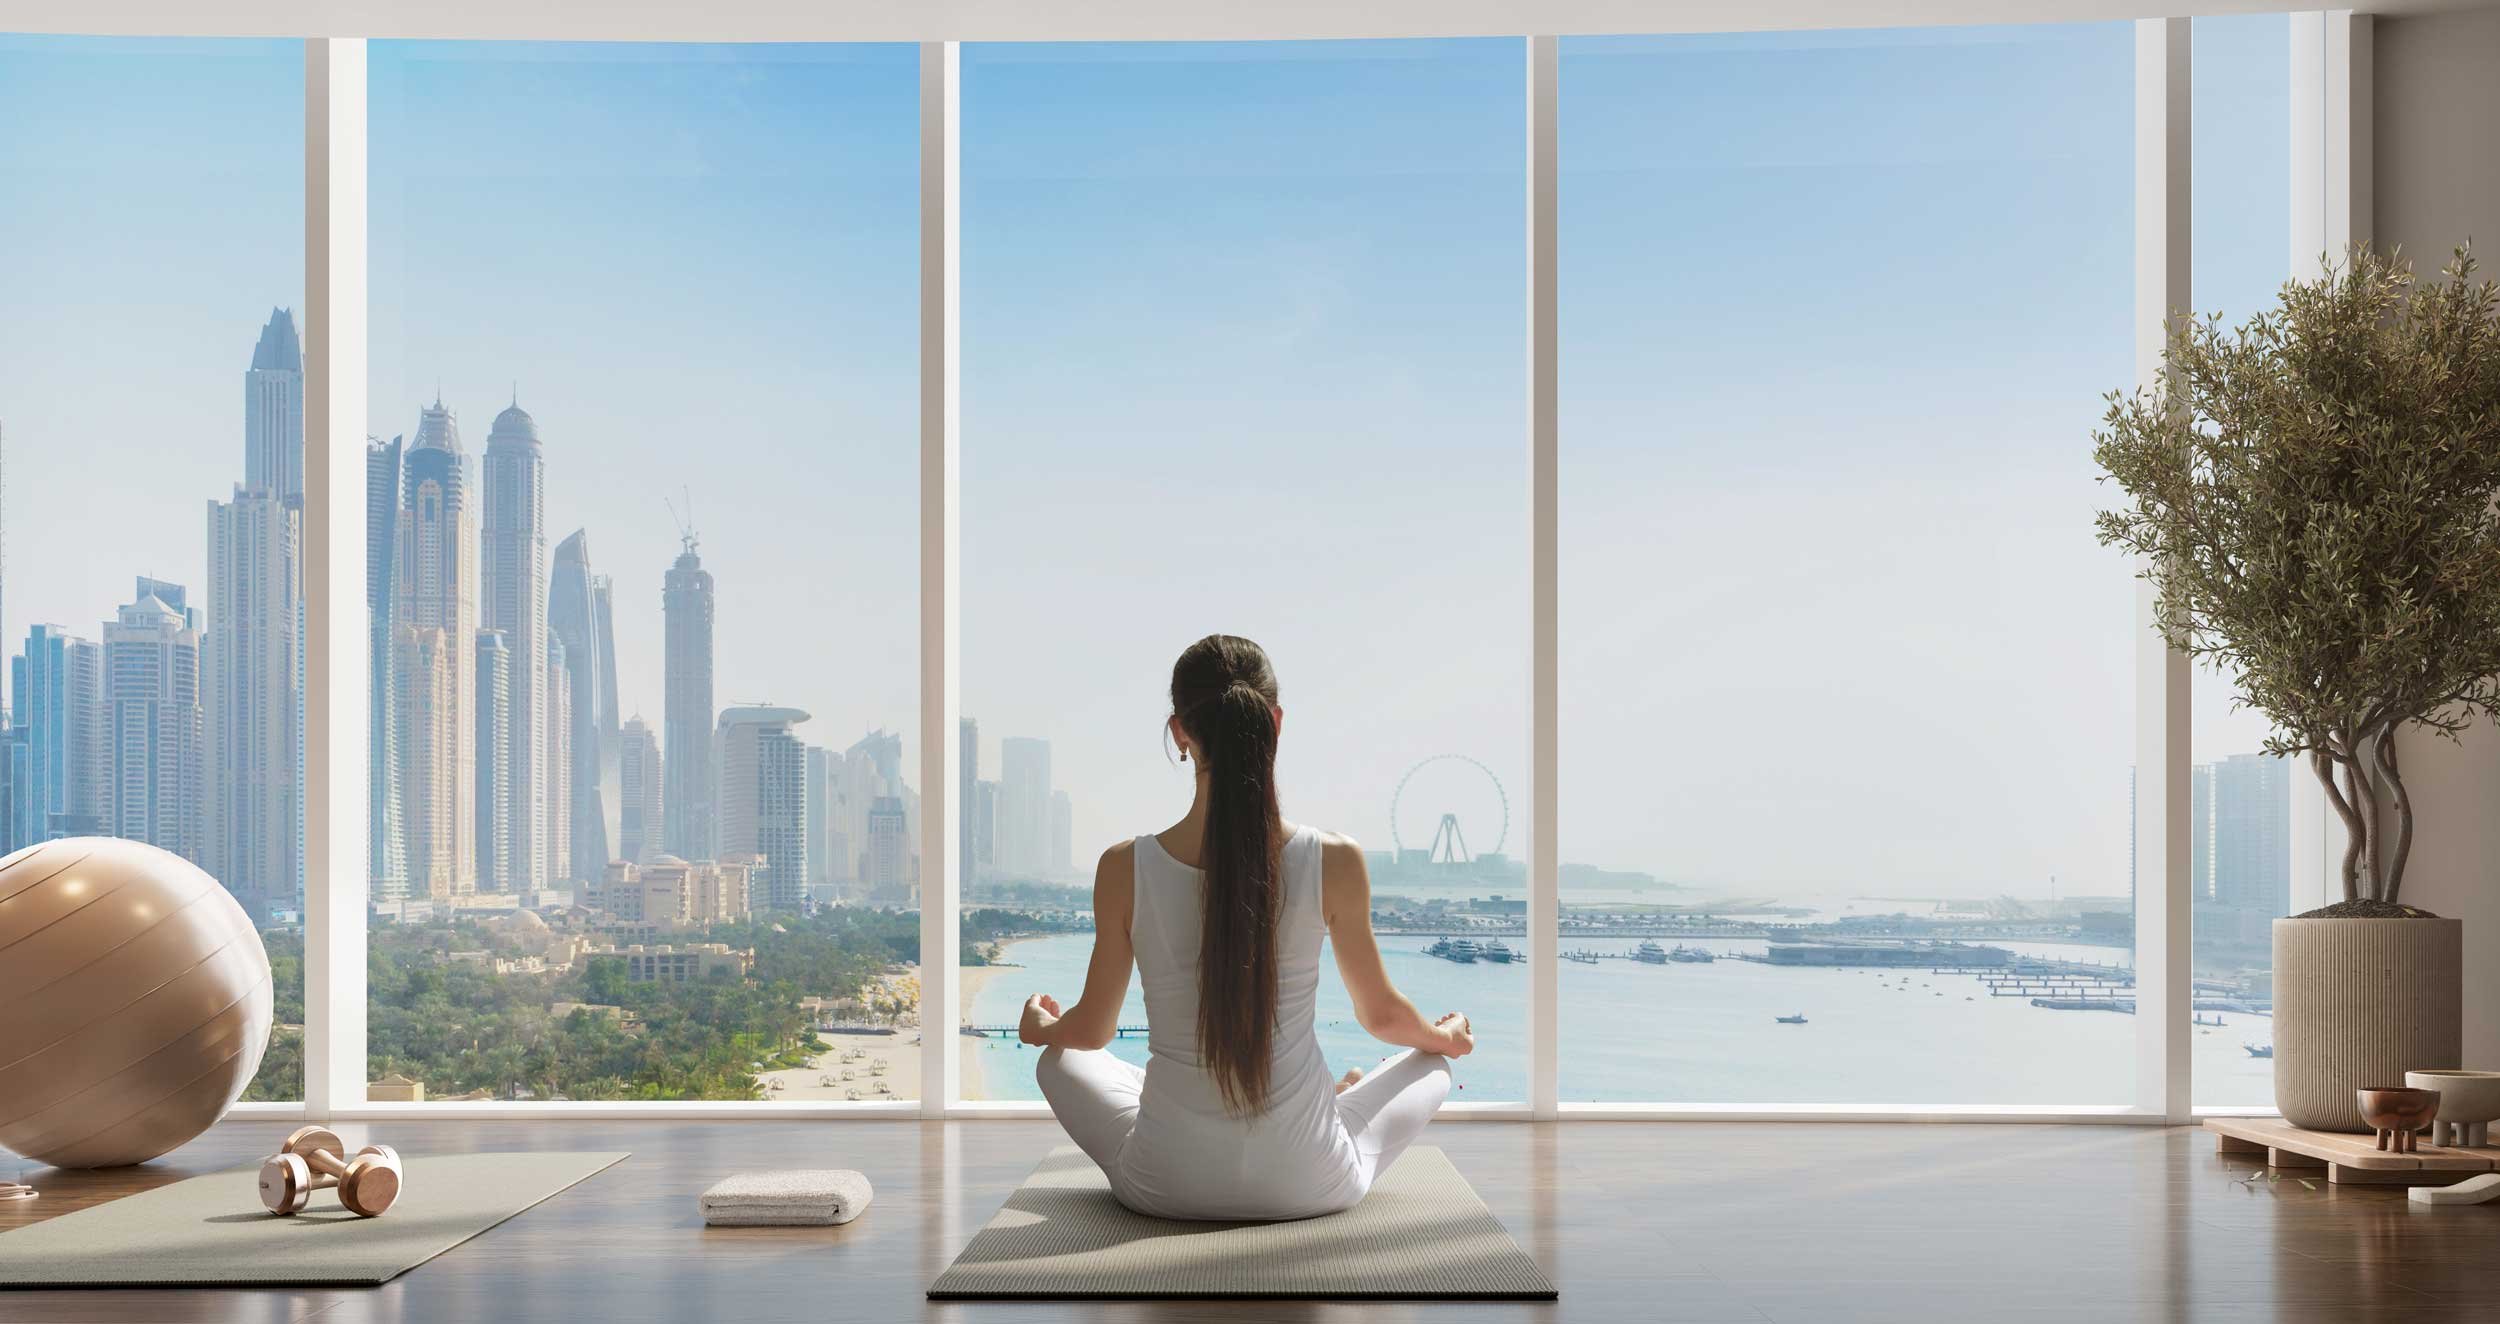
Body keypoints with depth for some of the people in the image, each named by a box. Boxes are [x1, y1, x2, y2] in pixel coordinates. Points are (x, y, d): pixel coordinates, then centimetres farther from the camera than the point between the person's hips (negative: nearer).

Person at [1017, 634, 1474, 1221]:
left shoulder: (1125, 869, -13)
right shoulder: (1334, 862, -13)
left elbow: (1090, 1031, 2)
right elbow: (1381, 1013, 3)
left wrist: (1039, 1026, 28)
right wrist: (1445, 1036, 27)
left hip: (1168, 1188, 1)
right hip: (1311, 1186, 0)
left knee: (1060, 1062, 32)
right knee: (1432, 1063, 28)